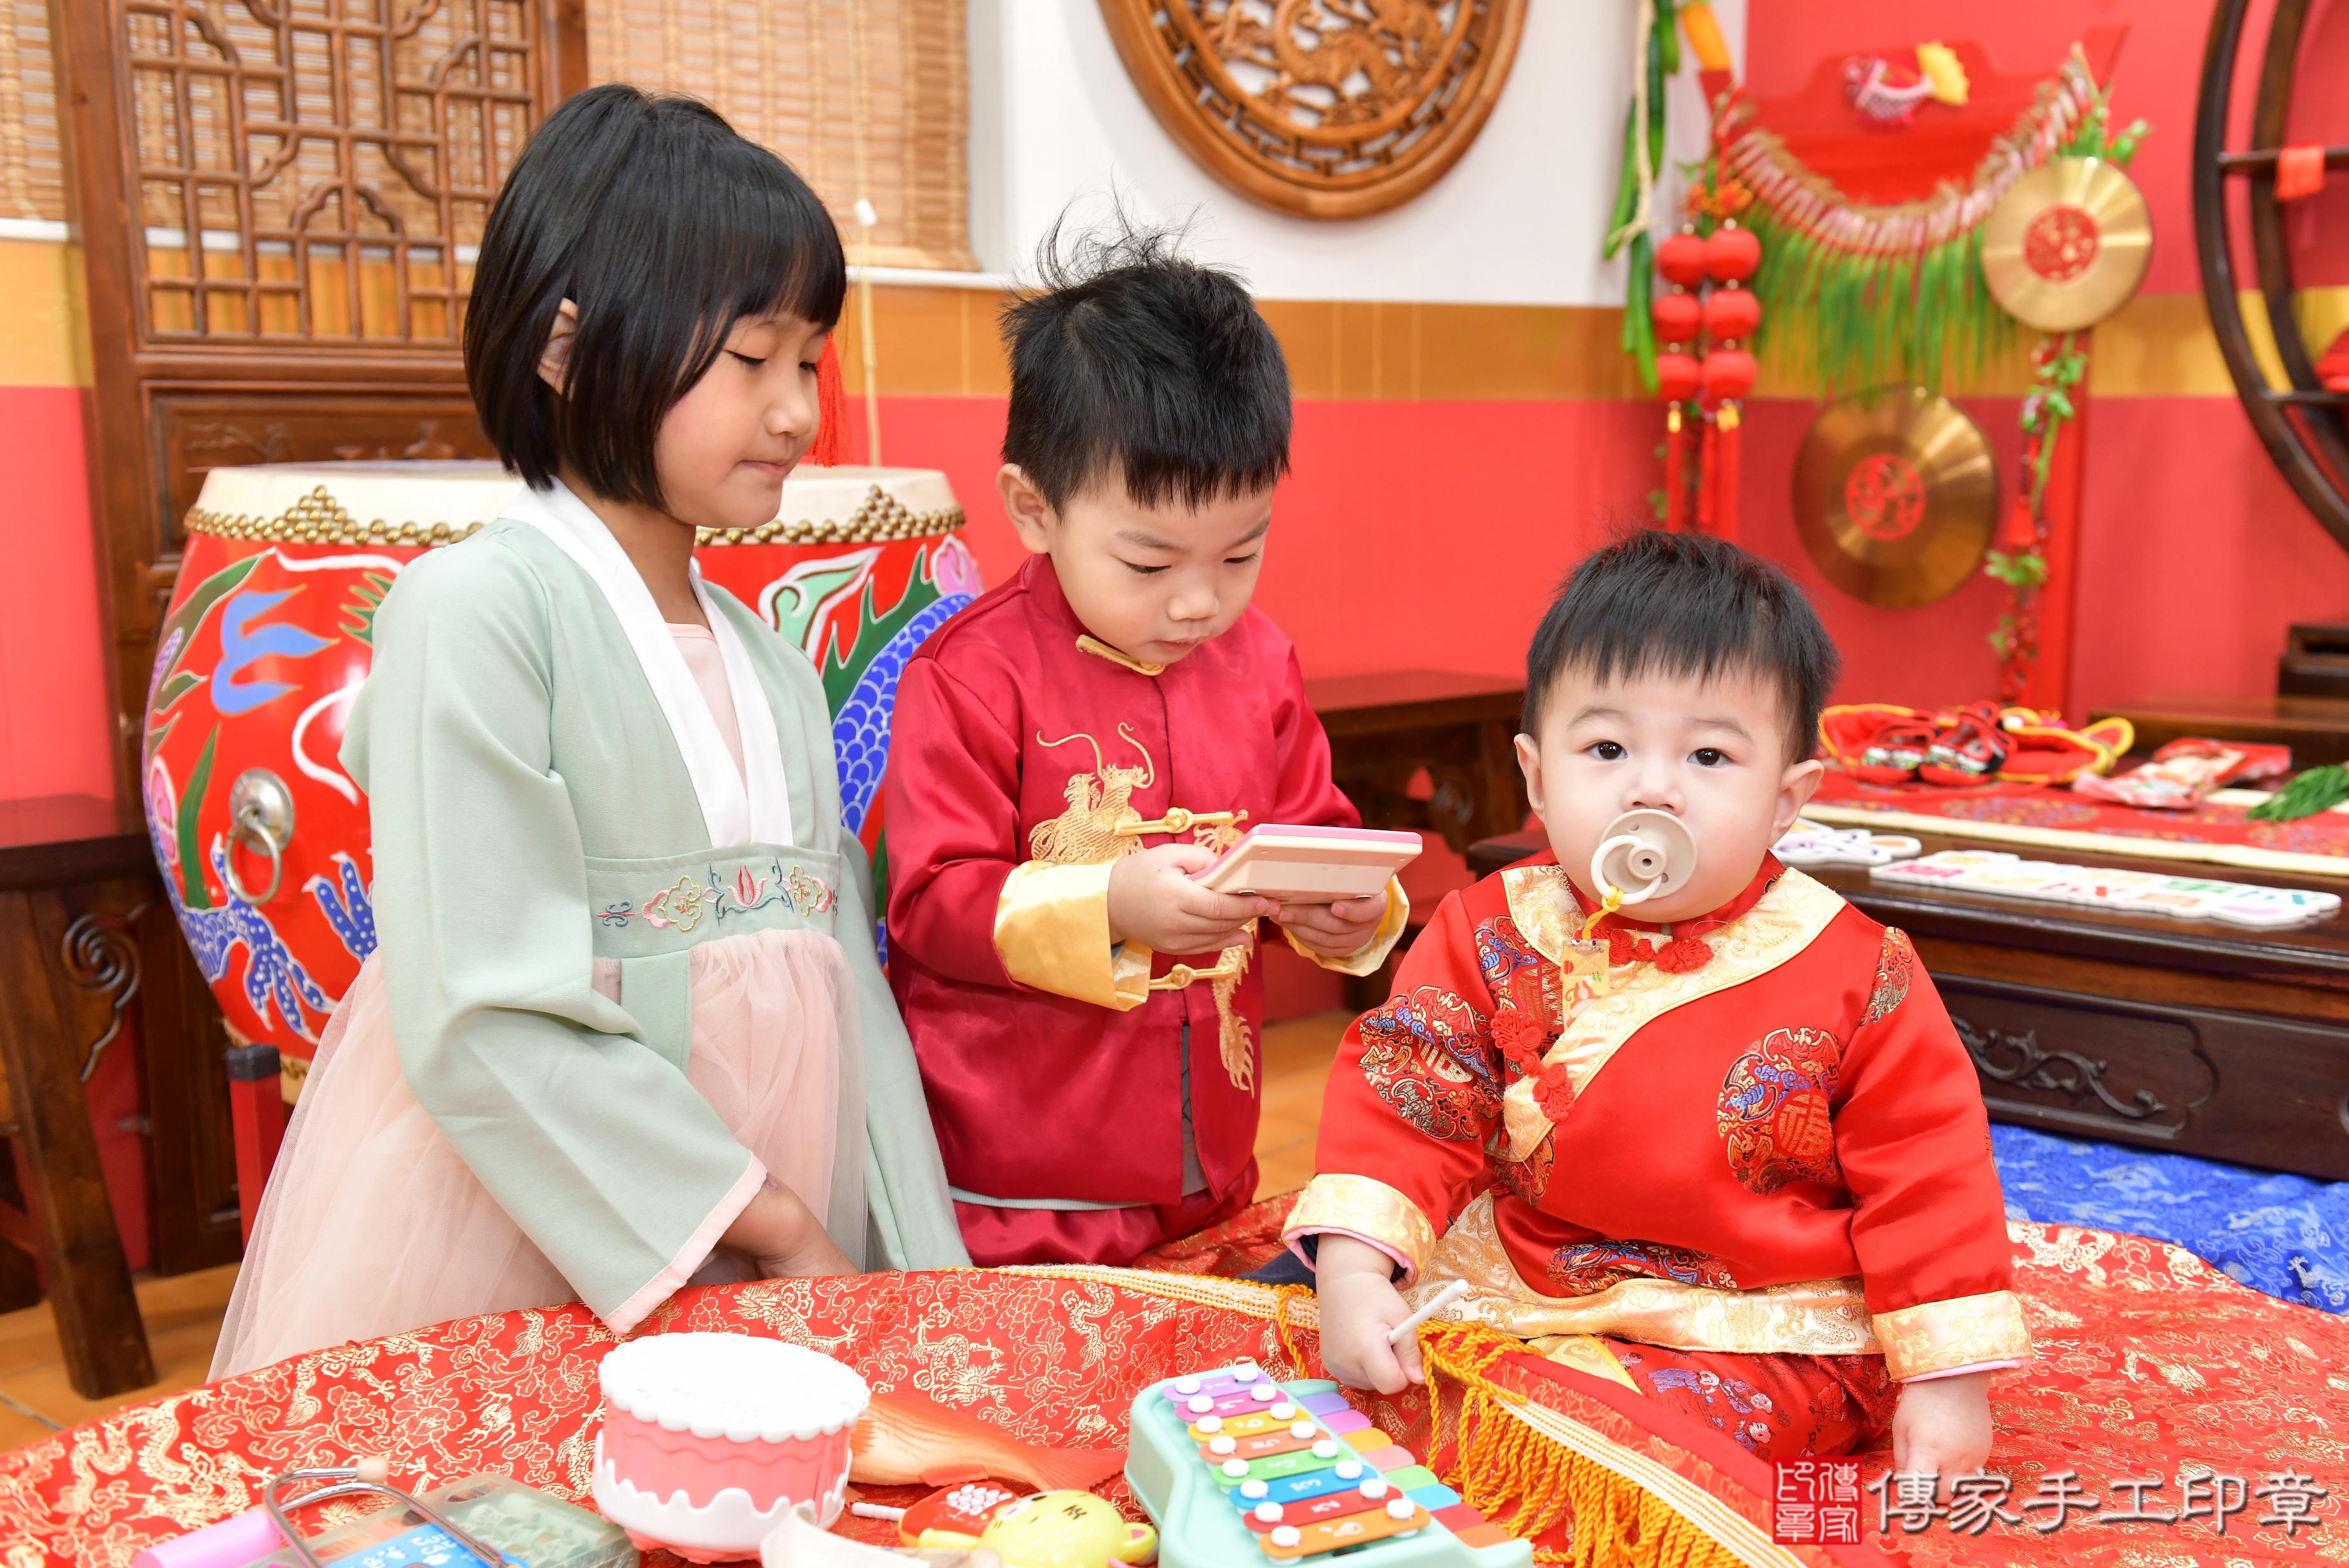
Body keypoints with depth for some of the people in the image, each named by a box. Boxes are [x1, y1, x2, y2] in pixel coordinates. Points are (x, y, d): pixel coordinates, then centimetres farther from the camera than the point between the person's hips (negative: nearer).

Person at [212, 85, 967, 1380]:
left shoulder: (773, 662, 11)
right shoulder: (473, 613, -11)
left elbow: (845, 987, 8)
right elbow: (487, 1022, -18)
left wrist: (914, 1269, -1)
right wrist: (777, 1227, -14)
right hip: (515, 1251, -5)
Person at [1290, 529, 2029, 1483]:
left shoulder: (1857, 975, -9)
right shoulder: (1490, 939, -4)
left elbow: (1926, 1175, -4)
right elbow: (1402, 1093, -10)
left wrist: (1947, 1379, -6)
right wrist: (1354, 1267, -24)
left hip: (1772, 1334, -1)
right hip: (1516, 1286, 2)